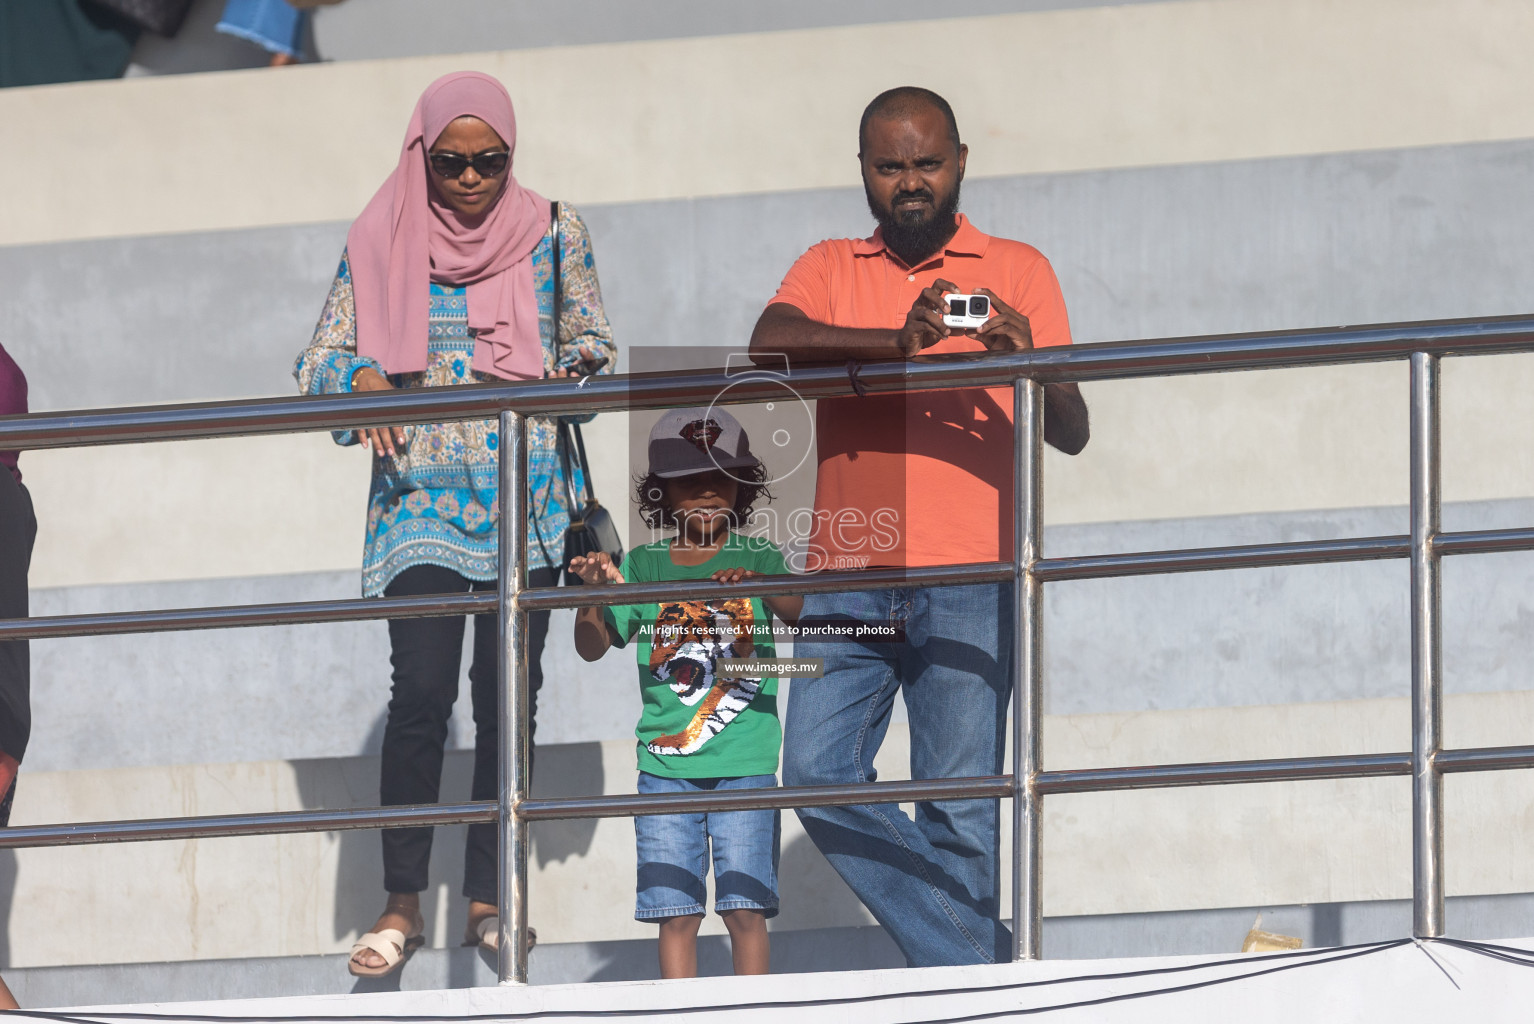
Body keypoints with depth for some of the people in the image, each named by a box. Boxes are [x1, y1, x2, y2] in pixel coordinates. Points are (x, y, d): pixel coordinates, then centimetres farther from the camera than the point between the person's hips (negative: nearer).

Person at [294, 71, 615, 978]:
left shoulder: (553, 234, 6)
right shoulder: (381, 244, 5)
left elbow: (595, 348, 9)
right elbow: (322, 362, 7)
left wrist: (540, 376, -12)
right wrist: (360, 380, -15)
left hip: (527, 501, 1)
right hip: (421, 501, -1)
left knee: (508, 694, 1)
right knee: (422, 690, -11)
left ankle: (488, 897, 10)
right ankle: (403, 903, -6)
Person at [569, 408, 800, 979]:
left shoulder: (758, 560, 4)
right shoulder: (641, 568, 6)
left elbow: (798, 611, -14)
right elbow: (593, 647, 1)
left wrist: (756, 582, -35)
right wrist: (589, 595, -20)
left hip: (745, 760, -1)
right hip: (665, 765, 1)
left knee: (745, 905, -4)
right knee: (675, 910, 0)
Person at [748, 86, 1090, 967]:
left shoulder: (1016, 271, 12)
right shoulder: (831, 270, 17)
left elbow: (1071, 432, 3)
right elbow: (771, 342, -7)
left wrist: (1027, 360, -19)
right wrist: (899, 342, -21)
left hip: (966, 582, -2)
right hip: (847, 580, 2)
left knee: (959, 809, -7)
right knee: (818, 774, -11)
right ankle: (980, 963, -4)